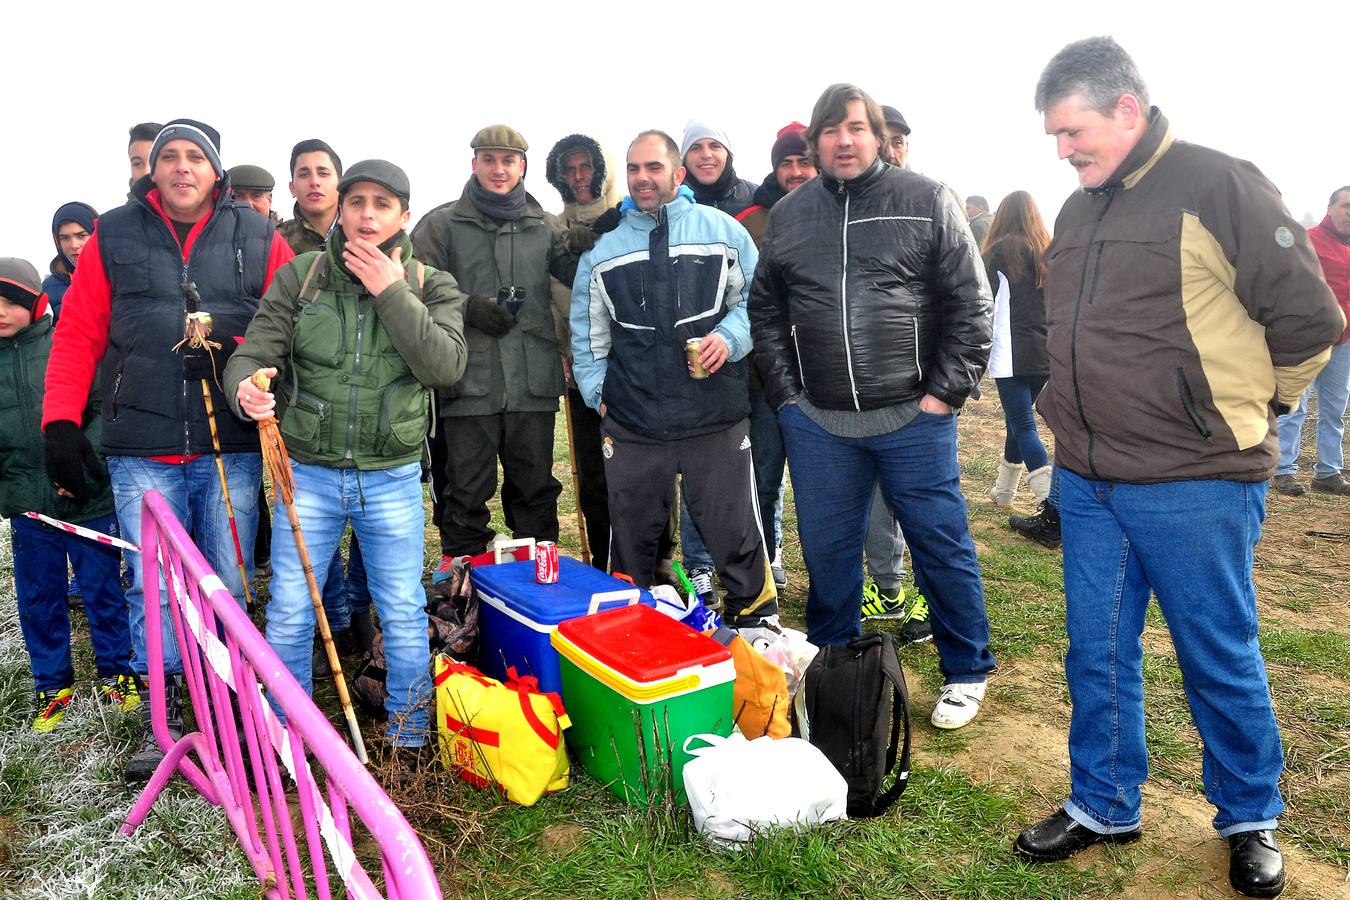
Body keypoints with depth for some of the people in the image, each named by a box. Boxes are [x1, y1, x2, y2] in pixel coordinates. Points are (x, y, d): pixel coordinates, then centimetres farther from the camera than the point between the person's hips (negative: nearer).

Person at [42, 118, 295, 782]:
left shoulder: (259, 240, 6)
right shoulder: (113, 238, 8)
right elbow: (77, 335, 7)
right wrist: (61, 422, 0)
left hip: (231, 447, 0)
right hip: (141, 452, 1)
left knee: (228, 586, 8)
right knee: (152, 588, 5)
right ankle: (164, 718, 20)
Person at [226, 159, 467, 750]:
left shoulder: (430, 287, 1)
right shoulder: (300, 276, 2)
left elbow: (446, 366, -15)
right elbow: (253, 354, -4)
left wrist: (392, 292, -16)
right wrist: (247, 390, -27)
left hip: (393, 479, 0)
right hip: (309, 474, 1)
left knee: (404, 613, 8)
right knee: (288, 616, 7)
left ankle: (410, 735, 29)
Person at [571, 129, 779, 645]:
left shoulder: (723, 231, 4)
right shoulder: (604, 250, 10)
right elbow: (587, 334, 15)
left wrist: (730, 336, -10)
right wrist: (597, 392, 7)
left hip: (716, 416, -2)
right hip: (631, 423, 2)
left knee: (734, 529, 2)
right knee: (631, 536, 14)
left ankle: (755, 621, 22)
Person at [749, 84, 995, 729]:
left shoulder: (927, 201, 1)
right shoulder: (788, 215, 10)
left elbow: (970, 305, -1)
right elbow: (765, 310, 13)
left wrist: (945, 392, -7)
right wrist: (785, 393, 4)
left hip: (913, 417, -2)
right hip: (816, 422, 3)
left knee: (942, 546, 5)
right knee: (826, 551, 12)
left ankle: (966, 673, 25)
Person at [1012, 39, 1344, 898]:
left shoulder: (1221, 187, -10)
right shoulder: (1077, 213, 11)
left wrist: (1244, 406, 2)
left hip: (1197, 485, -6)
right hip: (1087, 480, 7)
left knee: (1221, 660, 9)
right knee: (1098, 654, 14)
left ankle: (1251, 818, 31)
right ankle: (1103, 805, 31)